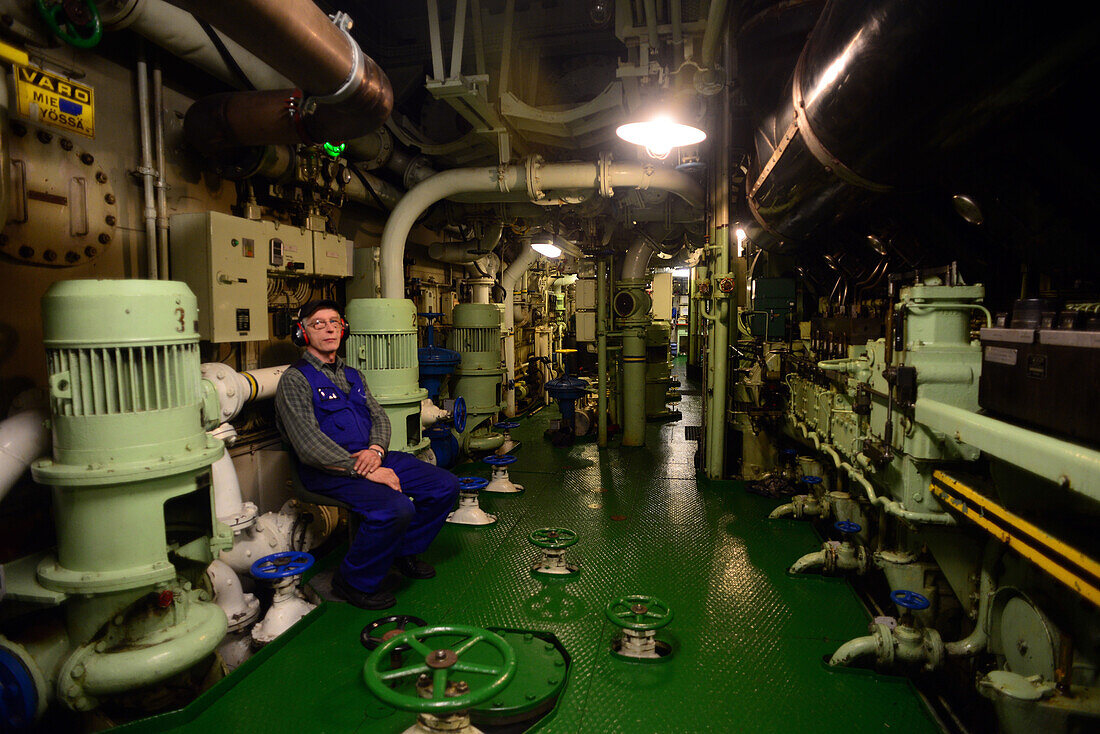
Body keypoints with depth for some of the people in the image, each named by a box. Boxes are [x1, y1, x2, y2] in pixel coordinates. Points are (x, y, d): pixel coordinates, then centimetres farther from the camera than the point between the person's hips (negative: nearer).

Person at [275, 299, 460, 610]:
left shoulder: (352, 375, 19)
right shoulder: (295, 380, -7)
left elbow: (379, 416, 14)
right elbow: (309, 446, -17)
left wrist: (375, 450, -10)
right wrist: (361, 471, -21)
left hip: (370, 457, 8)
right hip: (328, 471, -8)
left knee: (445, 485, -2)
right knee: (395, 508, -32)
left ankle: (403, 551, 19)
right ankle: (354, 581, -6)